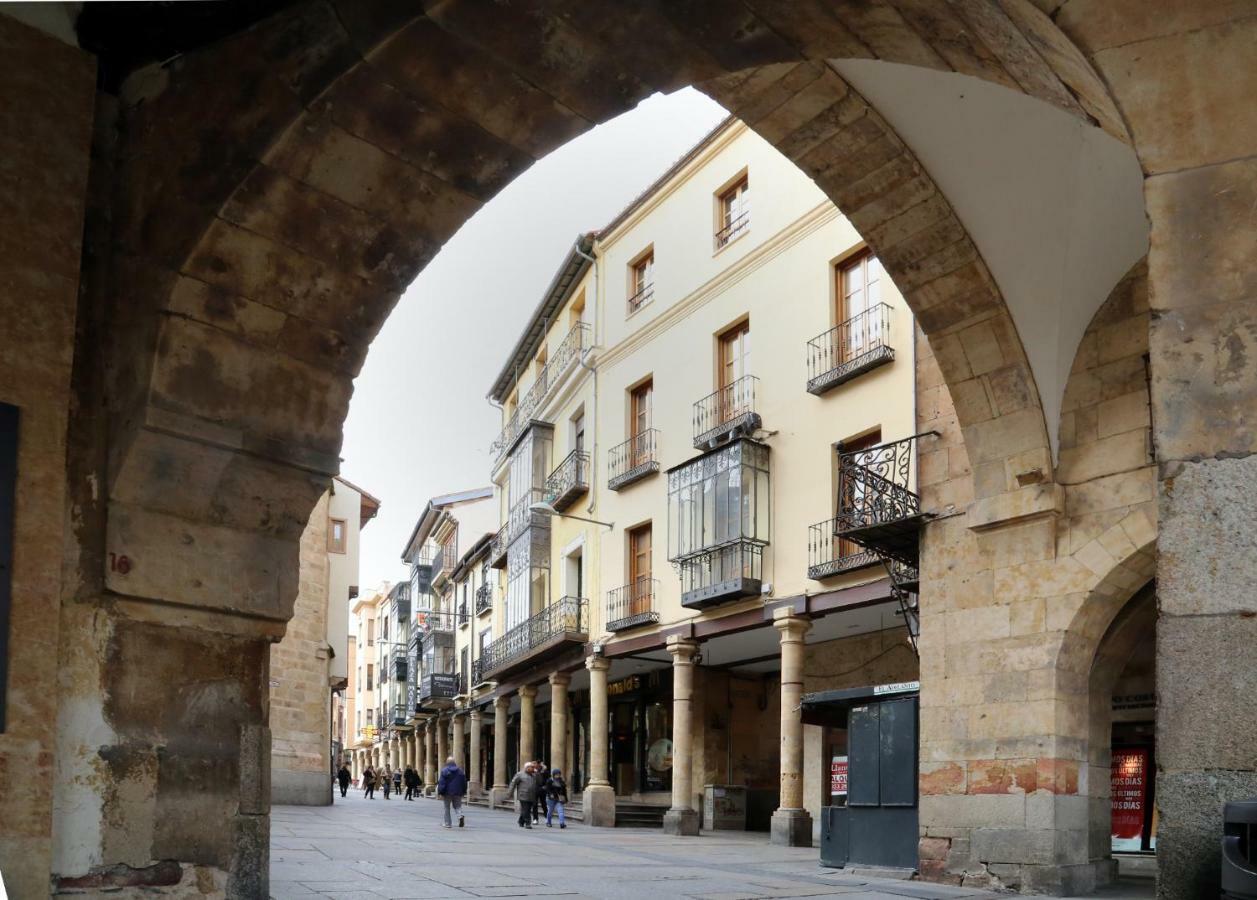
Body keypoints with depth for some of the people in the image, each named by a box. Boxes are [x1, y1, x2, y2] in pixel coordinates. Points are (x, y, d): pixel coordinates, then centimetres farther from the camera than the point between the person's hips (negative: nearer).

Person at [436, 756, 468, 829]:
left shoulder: (444, 771, -8)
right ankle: (460, 816, -17)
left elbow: (441, 783, -12)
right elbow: (464, 782, 11)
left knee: (447, 808, 8)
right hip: (457, 793, 3)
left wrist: (440, 793, -10)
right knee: (457, 806, 13)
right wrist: (463, 792, 19)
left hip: (447, 793, -3)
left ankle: (448, 824, 8)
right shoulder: (460, 771, 6)